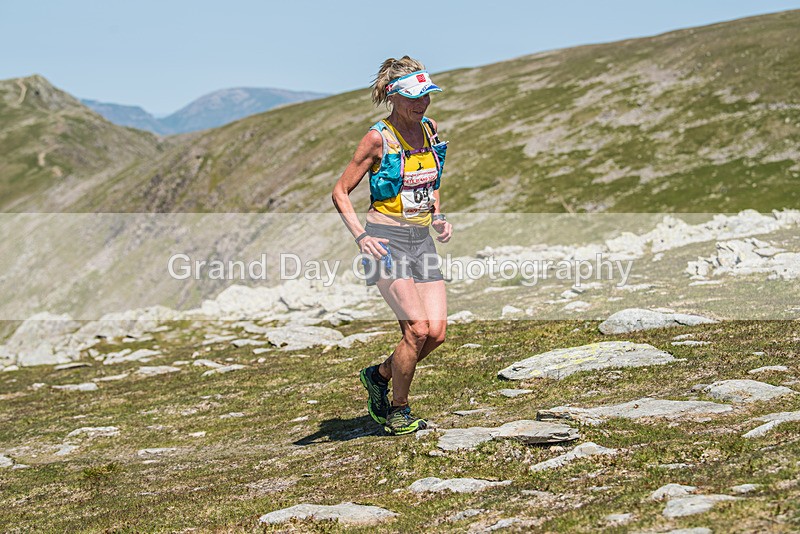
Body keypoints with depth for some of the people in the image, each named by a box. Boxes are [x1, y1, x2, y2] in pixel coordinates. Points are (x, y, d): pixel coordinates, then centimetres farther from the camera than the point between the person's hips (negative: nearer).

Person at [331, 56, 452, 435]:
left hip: (422, 240, 6)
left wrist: (438, 216, 8)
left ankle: (380, 375, 21)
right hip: (387, 241, -6)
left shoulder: (429, 129, 8)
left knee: (437, 332, -5)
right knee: (417, 330, -16)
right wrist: (360, 235, -18)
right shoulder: (379, 138, -10)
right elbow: (340, 192, -6)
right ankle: (397, 412, 4)